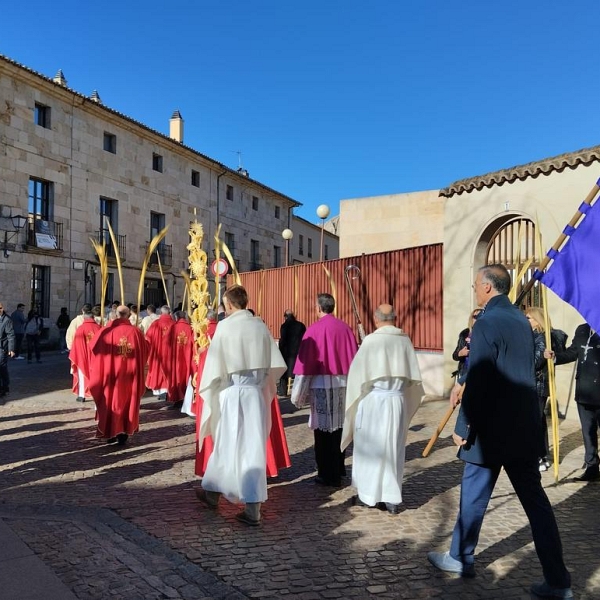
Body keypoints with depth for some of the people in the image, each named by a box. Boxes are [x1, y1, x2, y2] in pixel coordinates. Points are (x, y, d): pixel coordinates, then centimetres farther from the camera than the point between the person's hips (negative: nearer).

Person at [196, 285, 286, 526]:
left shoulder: (225, 326, -10)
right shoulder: (260, 326, 2)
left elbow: (214, 364, -8)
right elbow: (275, 364, 6)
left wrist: (208, 391, 5)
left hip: (232, 392, -3)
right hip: (257, 392, 3)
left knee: (227, 445, 12)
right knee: (253, 447, 7)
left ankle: (212, 492, 32)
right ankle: (252, 507, 11)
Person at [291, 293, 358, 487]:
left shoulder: (314, 330, -10)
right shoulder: (345, 328, 4)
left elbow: (305, 362, -10)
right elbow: (354, 359, 8)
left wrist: (300, 393, -3)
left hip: (322, 385, -5)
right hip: (343, 384, 5)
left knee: (323, 430, 4)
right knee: (338, 427, 18)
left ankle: (328, 475, 10)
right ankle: (338, 468, 31)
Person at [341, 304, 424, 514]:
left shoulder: (371, 340, -11)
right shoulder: (405, 340, -1)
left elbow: (358, 373, -8)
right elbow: (413, 375, 4)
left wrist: (357, 395, 7)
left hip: (373, 400, -3)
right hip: (398, 400, 3)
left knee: (370, 447, 11)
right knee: (393, 448, 12)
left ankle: (369, 493, 20)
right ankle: (392, 498, 14)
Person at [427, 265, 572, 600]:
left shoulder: (487, 323, -16)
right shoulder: (522, 320, 10)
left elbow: (479, 380, -19)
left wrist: (463, 427, -11)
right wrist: (464, 386, 26)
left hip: (494, 428, -7)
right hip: (524, 426, 7)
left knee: (474, 495, 10)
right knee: (535, 498, 11)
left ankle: (461, 559, 28)